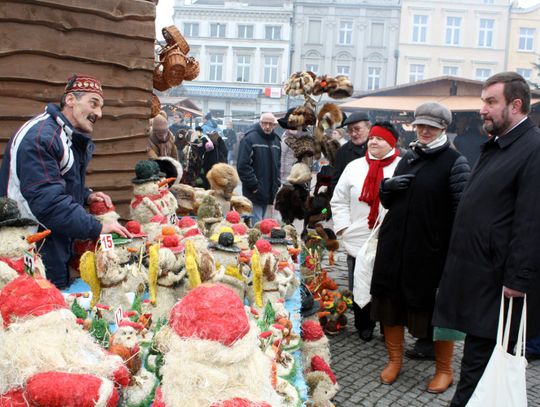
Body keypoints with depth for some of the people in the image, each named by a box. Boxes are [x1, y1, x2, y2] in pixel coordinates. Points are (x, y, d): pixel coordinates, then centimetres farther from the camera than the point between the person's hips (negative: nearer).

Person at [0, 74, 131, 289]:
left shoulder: (73, 139, 12)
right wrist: (97, 228, -26)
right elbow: (47, 202, -28)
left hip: (60, 245, 10)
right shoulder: (39, 137, -21)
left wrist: (87, 196, 4)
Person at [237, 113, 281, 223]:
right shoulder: (249, 139, -9)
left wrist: (277, 184, 12)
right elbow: (243, 166, -15)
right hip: (255, 192, -7)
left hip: (269, 192, 7)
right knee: (256, 223, -9)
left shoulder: (276, 140, 14)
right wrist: (254, 185, -16)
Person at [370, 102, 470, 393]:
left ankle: (444, 370, 25)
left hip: (432, 250, -5)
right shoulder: (408, 158, 13)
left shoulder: (455, 162, -5)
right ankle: (394, 359, 32)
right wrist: (386, 186, -2)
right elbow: (388, 202, 20)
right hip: (394, 247, 6)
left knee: (437, 309, 6)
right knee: (391, 302, 12)